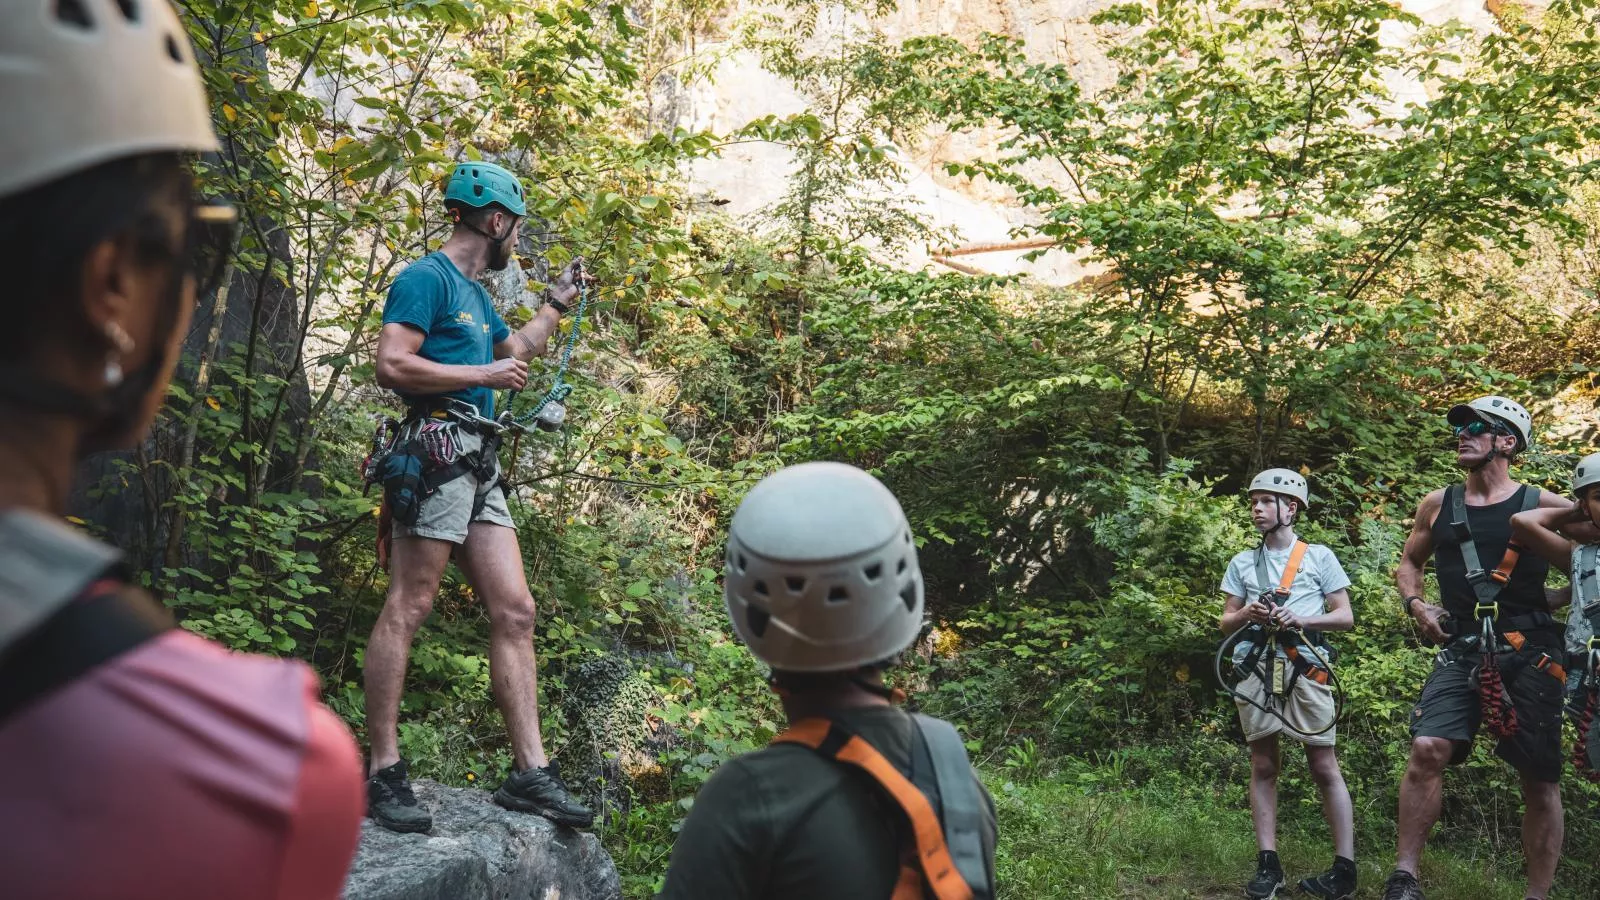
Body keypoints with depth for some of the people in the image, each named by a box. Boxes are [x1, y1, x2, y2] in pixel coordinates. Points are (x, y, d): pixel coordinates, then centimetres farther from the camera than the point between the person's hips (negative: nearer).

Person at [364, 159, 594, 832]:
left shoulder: (475, 293, 24)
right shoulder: (427, 278, -4)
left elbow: (513, 349, 43)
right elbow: (392, 365, -16)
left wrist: (558, 302, 41)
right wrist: (485, 375, -11)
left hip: (479, 468, 10)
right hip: (437, 451, -9)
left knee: (515, 612, 3)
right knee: (407, 608, -7)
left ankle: (531, 772, 5)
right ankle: (383, 774, -3)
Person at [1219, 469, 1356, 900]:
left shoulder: (1319, 557, 7)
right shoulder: (1242, 563, 15)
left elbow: (1346, 617, 5)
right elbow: (1226, 623, 15)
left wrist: (1302, 619, -12)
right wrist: (1247, 614, -7)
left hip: (1305, 669, -3)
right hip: (1257, 670, 3)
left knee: (1325, 767, -4)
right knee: (1262, 766, 2)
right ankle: (1268, 864, 4)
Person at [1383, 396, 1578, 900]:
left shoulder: (1544, 506, 1)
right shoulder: (1438, 505, 9)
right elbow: (1409, 562, 23)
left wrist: (1549, 603, -2)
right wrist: (1415, 603, 6)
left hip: (1530, 653, -1)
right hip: (1462, 649, 1)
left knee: (1540, 778, 3)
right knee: (1428, 749, -19)